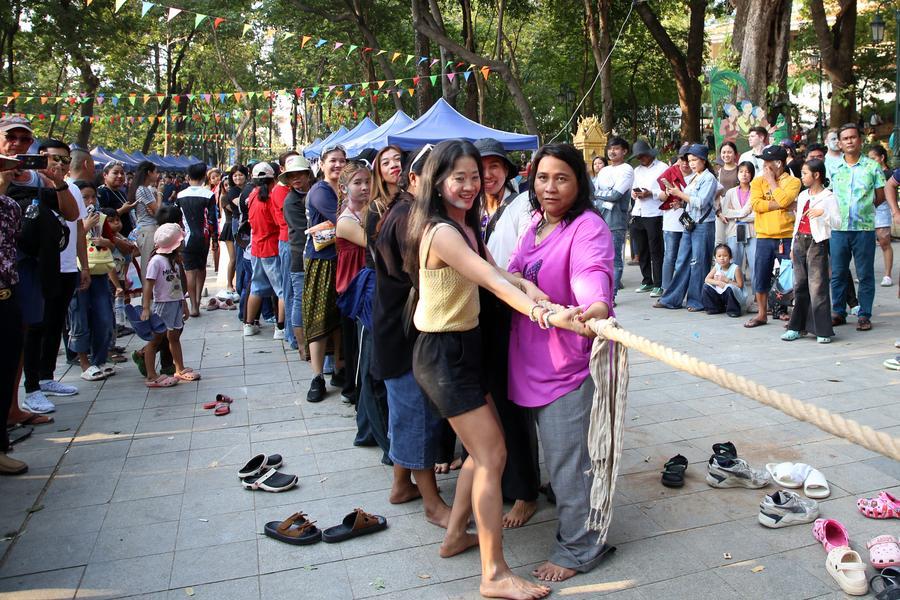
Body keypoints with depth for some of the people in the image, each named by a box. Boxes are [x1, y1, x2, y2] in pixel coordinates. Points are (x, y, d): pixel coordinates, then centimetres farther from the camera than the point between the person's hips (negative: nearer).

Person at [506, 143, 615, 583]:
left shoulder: (588, 228, -17)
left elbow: (592, 272, -37)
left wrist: (597, 305, -55)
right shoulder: (537, 224, 9)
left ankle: (578, 548, 20)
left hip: (571, 360, -8)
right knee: (554, 448, 24)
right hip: (534, 359, 8)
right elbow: (514, 276, 26)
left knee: (568, 456, 1)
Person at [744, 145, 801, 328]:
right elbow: (756, 204, -7)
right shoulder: (758, 181, 8)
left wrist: (772, 180, -7)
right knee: (760, 278, 8)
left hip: (786, 237, -3)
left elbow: (784, 200, -18)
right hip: (764, 237, 3)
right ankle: (762, 314, 21)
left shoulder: (793, 181, 1)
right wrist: (779, 205, -14)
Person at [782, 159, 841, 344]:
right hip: (800, 241, 7)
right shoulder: (802, 195, 15)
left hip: (817, 242, -6)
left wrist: (823, 213, -26)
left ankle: (823, 330, -3)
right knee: (800, 285, 9)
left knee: (817, 286, -8)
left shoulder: (828, 197, -4)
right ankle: (797, 326, 15)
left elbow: (837, 223, -10)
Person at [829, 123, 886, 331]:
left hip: (864, 227, -2)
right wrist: (837, 211, 3)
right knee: (837, 273, 6)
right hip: (838, 227, 2)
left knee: (865, 274, 3)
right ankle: (838, 312, 17)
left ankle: (864, 315, 11)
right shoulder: (833, 167, 8)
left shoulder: (872, 166, 4)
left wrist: (862, 208, 2)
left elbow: (880, 197, 7)